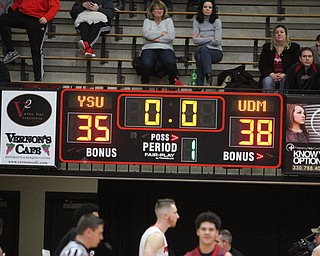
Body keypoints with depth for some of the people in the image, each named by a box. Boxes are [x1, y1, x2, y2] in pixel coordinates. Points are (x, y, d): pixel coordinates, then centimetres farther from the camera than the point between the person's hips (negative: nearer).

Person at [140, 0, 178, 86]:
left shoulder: (168, 21, 18)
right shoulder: (147, 21, 18)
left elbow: (171, 36, 1)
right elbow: (147, 34, -3)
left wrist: (157, 39, -5)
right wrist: (162, 33, 0)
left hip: (165, 48, 0)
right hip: (149, 48, 0)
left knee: (171, 63, -34)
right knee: (146, 64, -34)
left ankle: (173, 82, -12)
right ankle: (145, 84, -10)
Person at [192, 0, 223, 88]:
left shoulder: (216, 21, 1)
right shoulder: (197, 22, 8)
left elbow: (217, 41, -7)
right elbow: (195, 40, -4)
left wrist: (202, 39, -2)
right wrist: (211, 38, -6)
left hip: (216, 52, -1)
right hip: (201, 51, 2)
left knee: (203, 49, -36)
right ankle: (199, 85, -48)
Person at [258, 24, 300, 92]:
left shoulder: (294, 47, 8)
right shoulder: (267, 47, 13)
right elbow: (261, 65, 6)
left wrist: (284, 75, -15)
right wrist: (272, 74, -13)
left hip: (286, 76, -1)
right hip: (270, 76, 1)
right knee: (267, 81, -31)